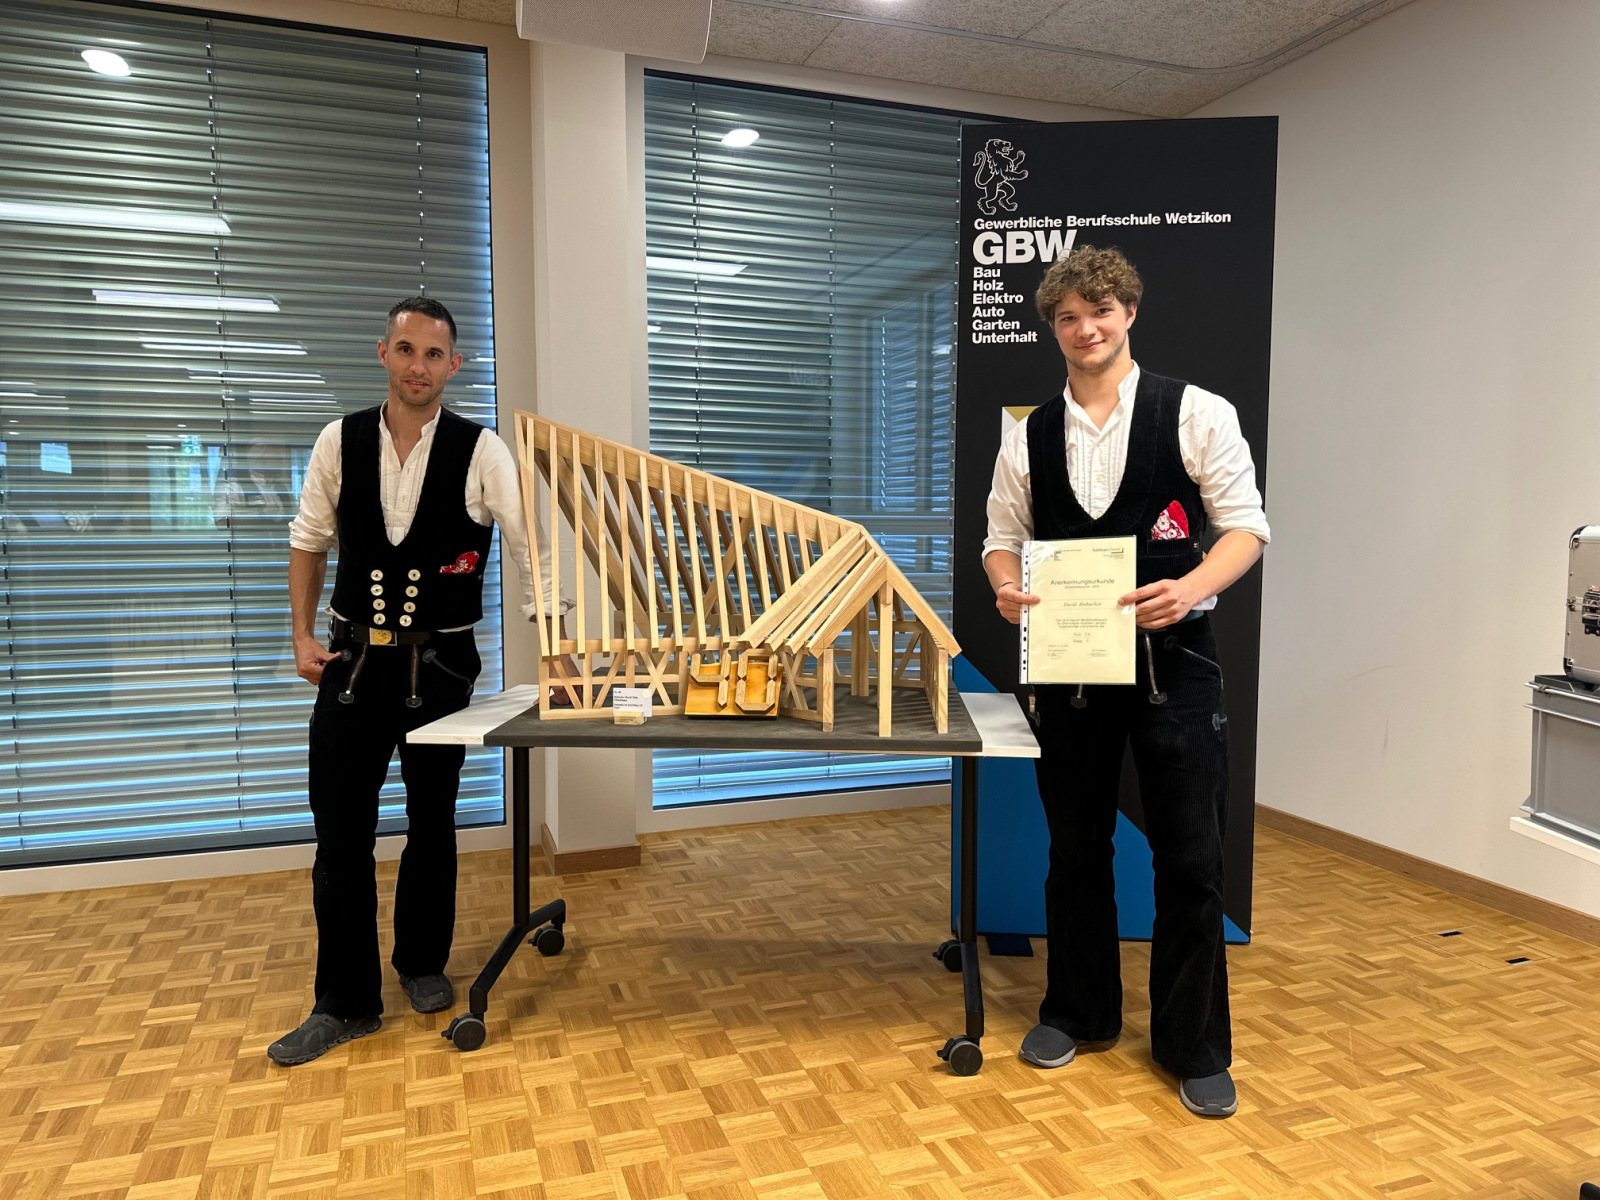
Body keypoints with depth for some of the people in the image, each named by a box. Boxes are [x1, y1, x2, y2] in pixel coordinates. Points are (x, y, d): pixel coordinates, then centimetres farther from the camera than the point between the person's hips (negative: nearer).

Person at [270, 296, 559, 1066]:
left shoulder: (480, 452, -9)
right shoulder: (340, 442, -1)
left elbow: (528, 547, -12)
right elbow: (309, 541, 10)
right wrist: (302, 636, 5)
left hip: (440, 663, -1)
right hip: (354, 659, 2)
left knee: (432, 822, 12)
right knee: (341, 831, 3)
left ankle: (422, 964, 34)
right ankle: (346, 1003, 17)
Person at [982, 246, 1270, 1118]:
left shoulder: (1196, 414, -3)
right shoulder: (1030, 435, 6)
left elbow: (1245, 527, -4)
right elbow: (1003, 537, 10)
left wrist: (1192, 587, -23)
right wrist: (1006, 585, -12)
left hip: (1171, 655, -2)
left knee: (1190, 857, 4)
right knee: (1075, 847, 14)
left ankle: (1195, 1046, 23)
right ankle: (1079, 1013, 34)